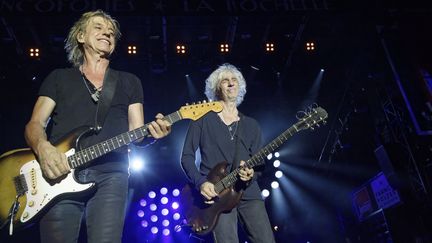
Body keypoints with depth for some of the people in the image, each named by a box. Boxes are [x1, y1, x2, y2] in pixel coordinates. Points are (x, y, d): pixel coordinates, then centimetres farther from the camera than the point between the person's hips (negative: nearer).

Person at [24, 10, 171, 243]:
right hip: (60, 173, 0)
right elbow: (34, 123, 9)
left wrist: (152, 131, -12)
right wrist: (42, 147, -14)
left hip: (110, 174, 0)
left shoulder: (129, 82, 19)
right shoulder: (59, 77, 18)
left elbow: (136, 132, 13)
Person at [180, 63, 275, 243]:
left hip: (248, 192, 4)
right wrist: (200, 182, -11)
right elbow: (187, 156, 3)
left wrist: (252, 172, -10)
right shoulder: (203, 119, 5)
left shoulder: (251, 125, 16)